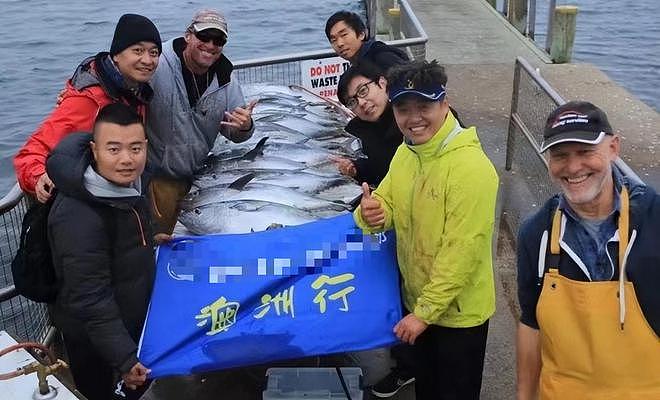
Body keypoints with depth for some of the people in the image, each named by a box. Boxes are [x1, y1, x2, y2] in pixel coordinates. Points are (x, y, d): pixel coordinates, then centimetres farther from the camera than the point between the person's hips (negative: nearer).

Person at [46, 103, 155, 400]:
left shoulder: (131, 182, -7)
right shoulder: (78, 217, -33)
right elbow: (90, 299, -30)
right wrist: (124, 359, -27)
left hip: (138, 321, 8)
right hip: (91, 335, -8)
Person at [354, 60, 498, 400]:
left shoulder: (470, 167, -26)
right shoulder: (405, 153, -1)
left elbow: (461, 251, -27)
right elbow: (387, 202, 8)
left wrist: (425, 311, -21)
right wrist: (371, 212, -17)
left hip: (458, 313, -7)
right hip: (416, 302, 7)